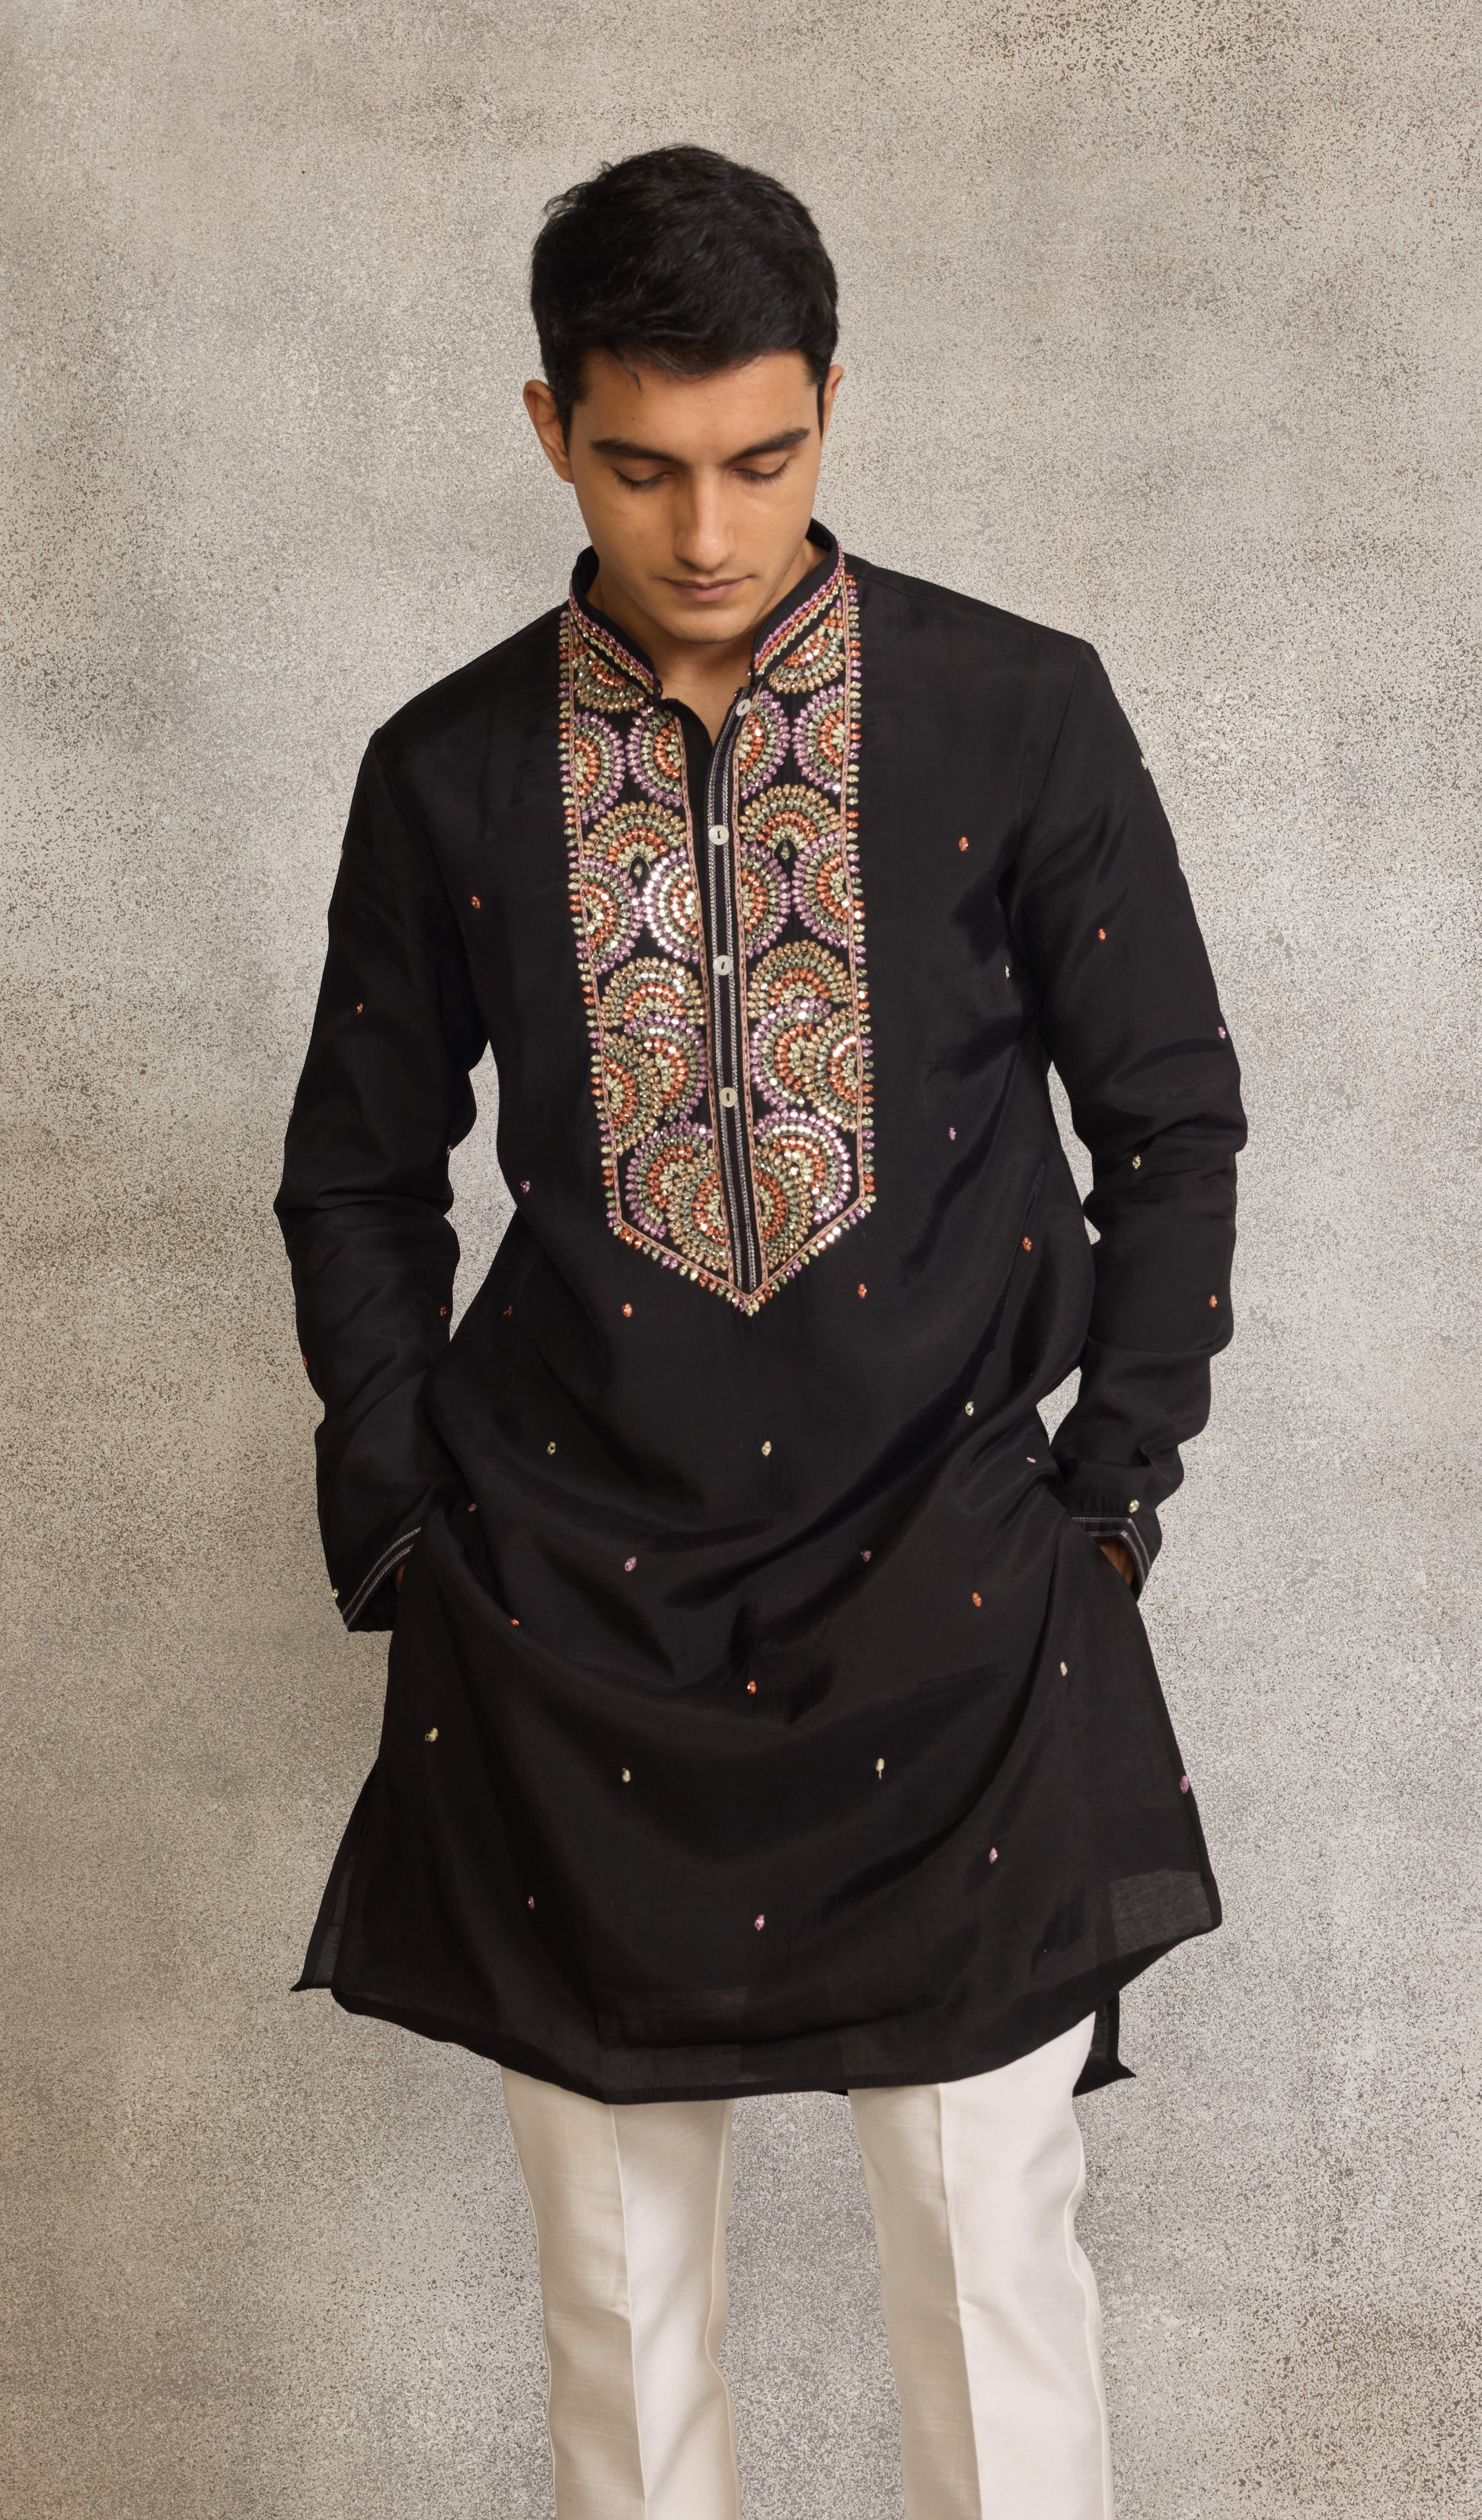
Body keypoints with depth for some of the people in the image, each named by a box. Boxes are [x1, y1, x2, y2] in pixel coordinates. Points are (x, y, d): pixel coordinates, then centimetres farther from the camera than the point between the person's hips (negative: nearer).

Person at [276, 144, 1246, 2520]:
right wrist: (407, 1519, 4)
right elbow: (358, 1178, 12)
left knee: (989, 2236, 2)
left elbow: (1171, 1117, 5)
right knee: (615, 2245, 8)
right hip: (574, 1592, 2)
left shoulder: (1019, 716, -1)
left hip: (951, 1575, -1)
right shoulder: (449, 774, 3)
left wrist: (1114, 1480, 0)